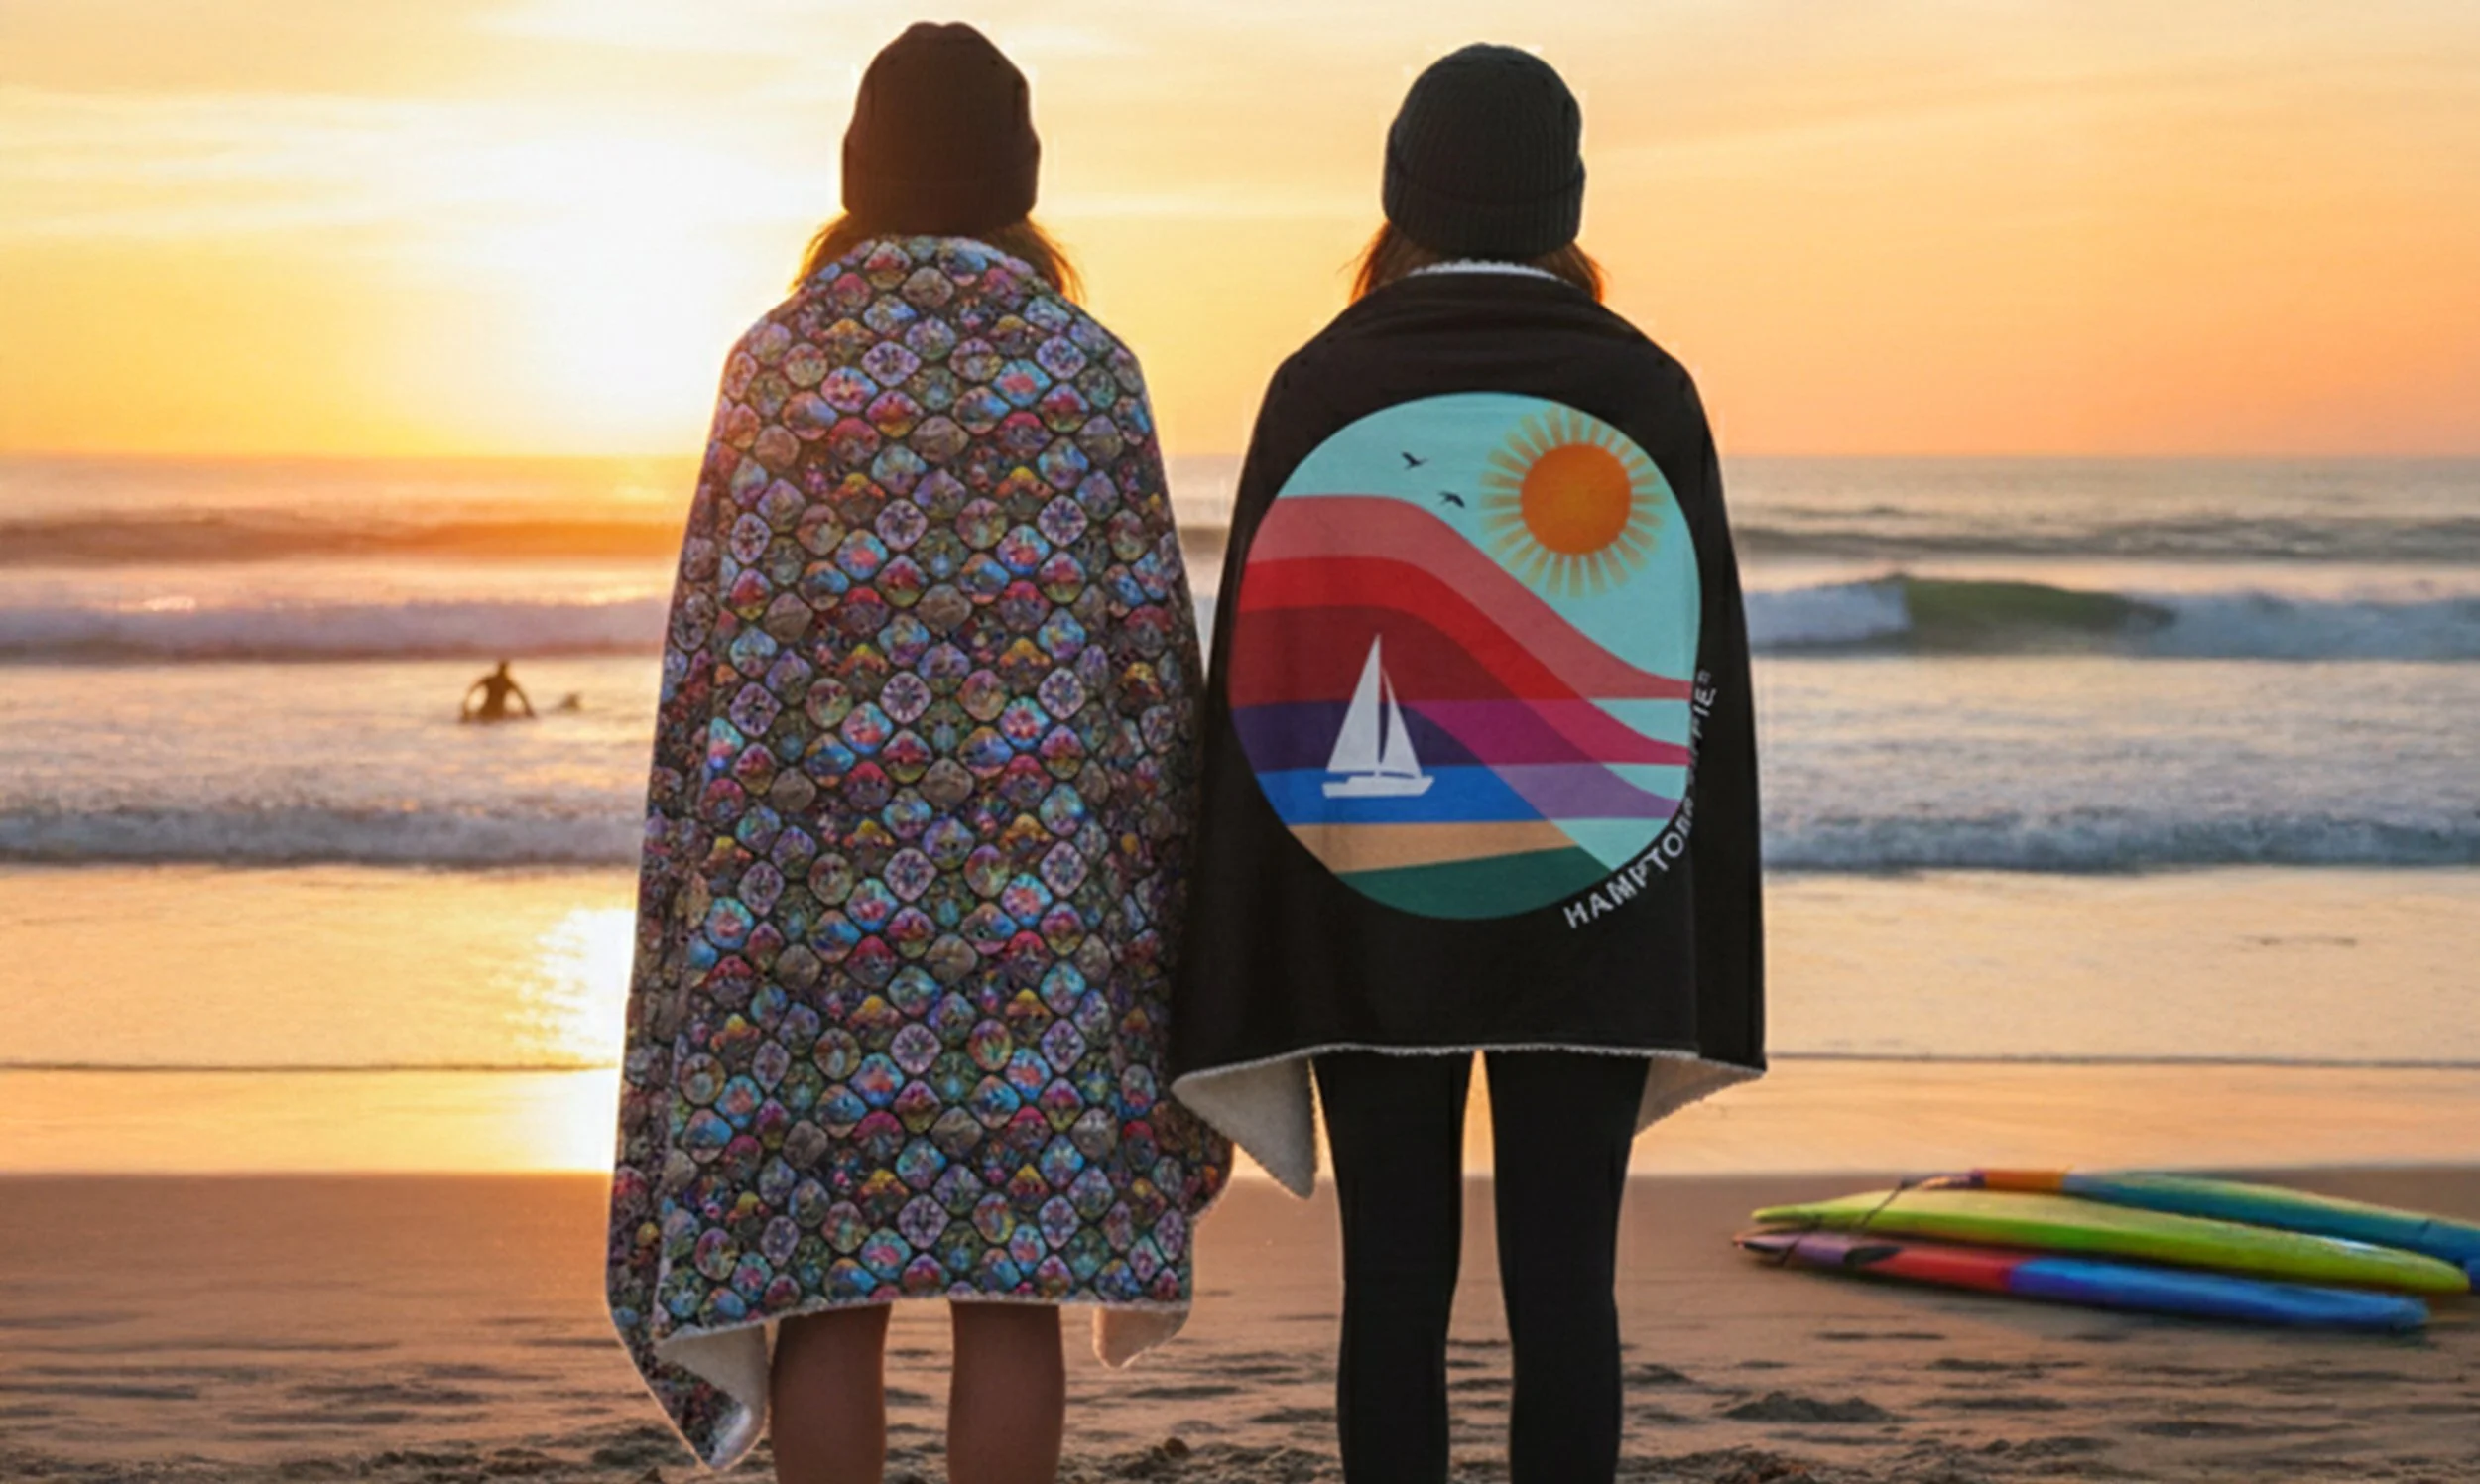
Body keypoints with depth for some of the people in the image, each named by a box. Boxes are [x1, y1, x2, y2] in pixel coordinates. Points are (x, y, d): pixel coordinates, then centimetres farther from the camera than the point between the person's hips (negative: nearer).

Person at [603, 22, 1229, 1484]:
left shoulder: (774, 361, 4)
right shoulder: (1088, 367, 1)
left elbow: (706, 659, 4)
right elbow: (1153, 652, 0)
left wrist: (711, 897, 12)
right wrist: (1158, 896, 9)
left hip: (811, 865, 1)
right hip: (1038, 871, -1)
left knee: (822, 1286, 4)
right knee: (1011, 1287, 3)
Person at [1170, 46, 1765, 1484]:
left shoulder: (1319, 386, -2)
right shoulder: (1643, 388, -1)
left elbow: (1258, 676, -2)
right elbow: (1703, 671, 1)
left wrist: (1245, 970, 3)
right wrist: (1706, 976, 8)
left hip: (1370, 914, 0)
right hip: (1587, 914, 0)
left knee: (1396, 1280, 5)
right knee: (1564, 1283, 2)